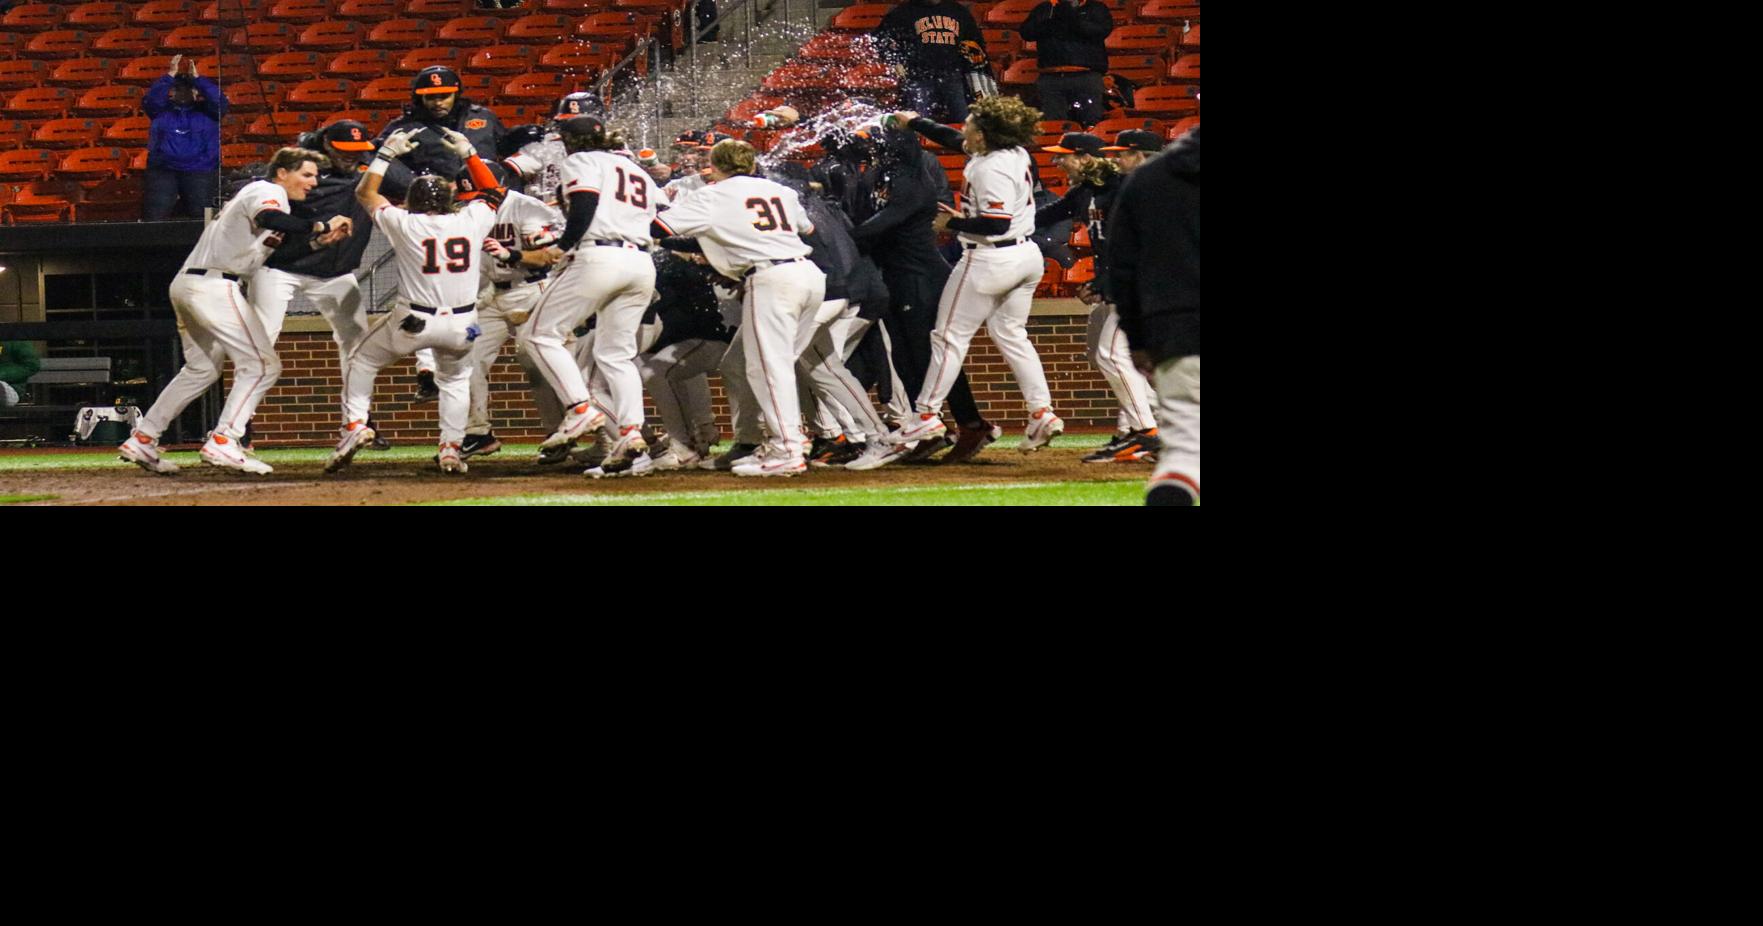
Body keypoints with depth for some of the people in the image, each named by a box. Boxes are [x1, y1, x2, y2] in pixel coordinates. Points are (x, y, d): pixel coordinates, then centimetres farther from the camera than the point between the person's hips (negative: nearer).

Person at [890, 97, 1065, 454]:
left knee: (950, 335, 1)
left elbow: (995, 223, -28)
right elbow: (953, 139, 21)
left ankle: (927, 415, 4)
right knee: (1011, 335, 16)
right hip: (1026, 255, 9)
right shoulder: (1016, 154, 6)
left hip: (990, 260, -9)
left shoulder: (990, 169, -22)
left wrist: (953, 222, -14)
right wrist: (914, 122, 28)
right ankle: (1042, 413, 7)